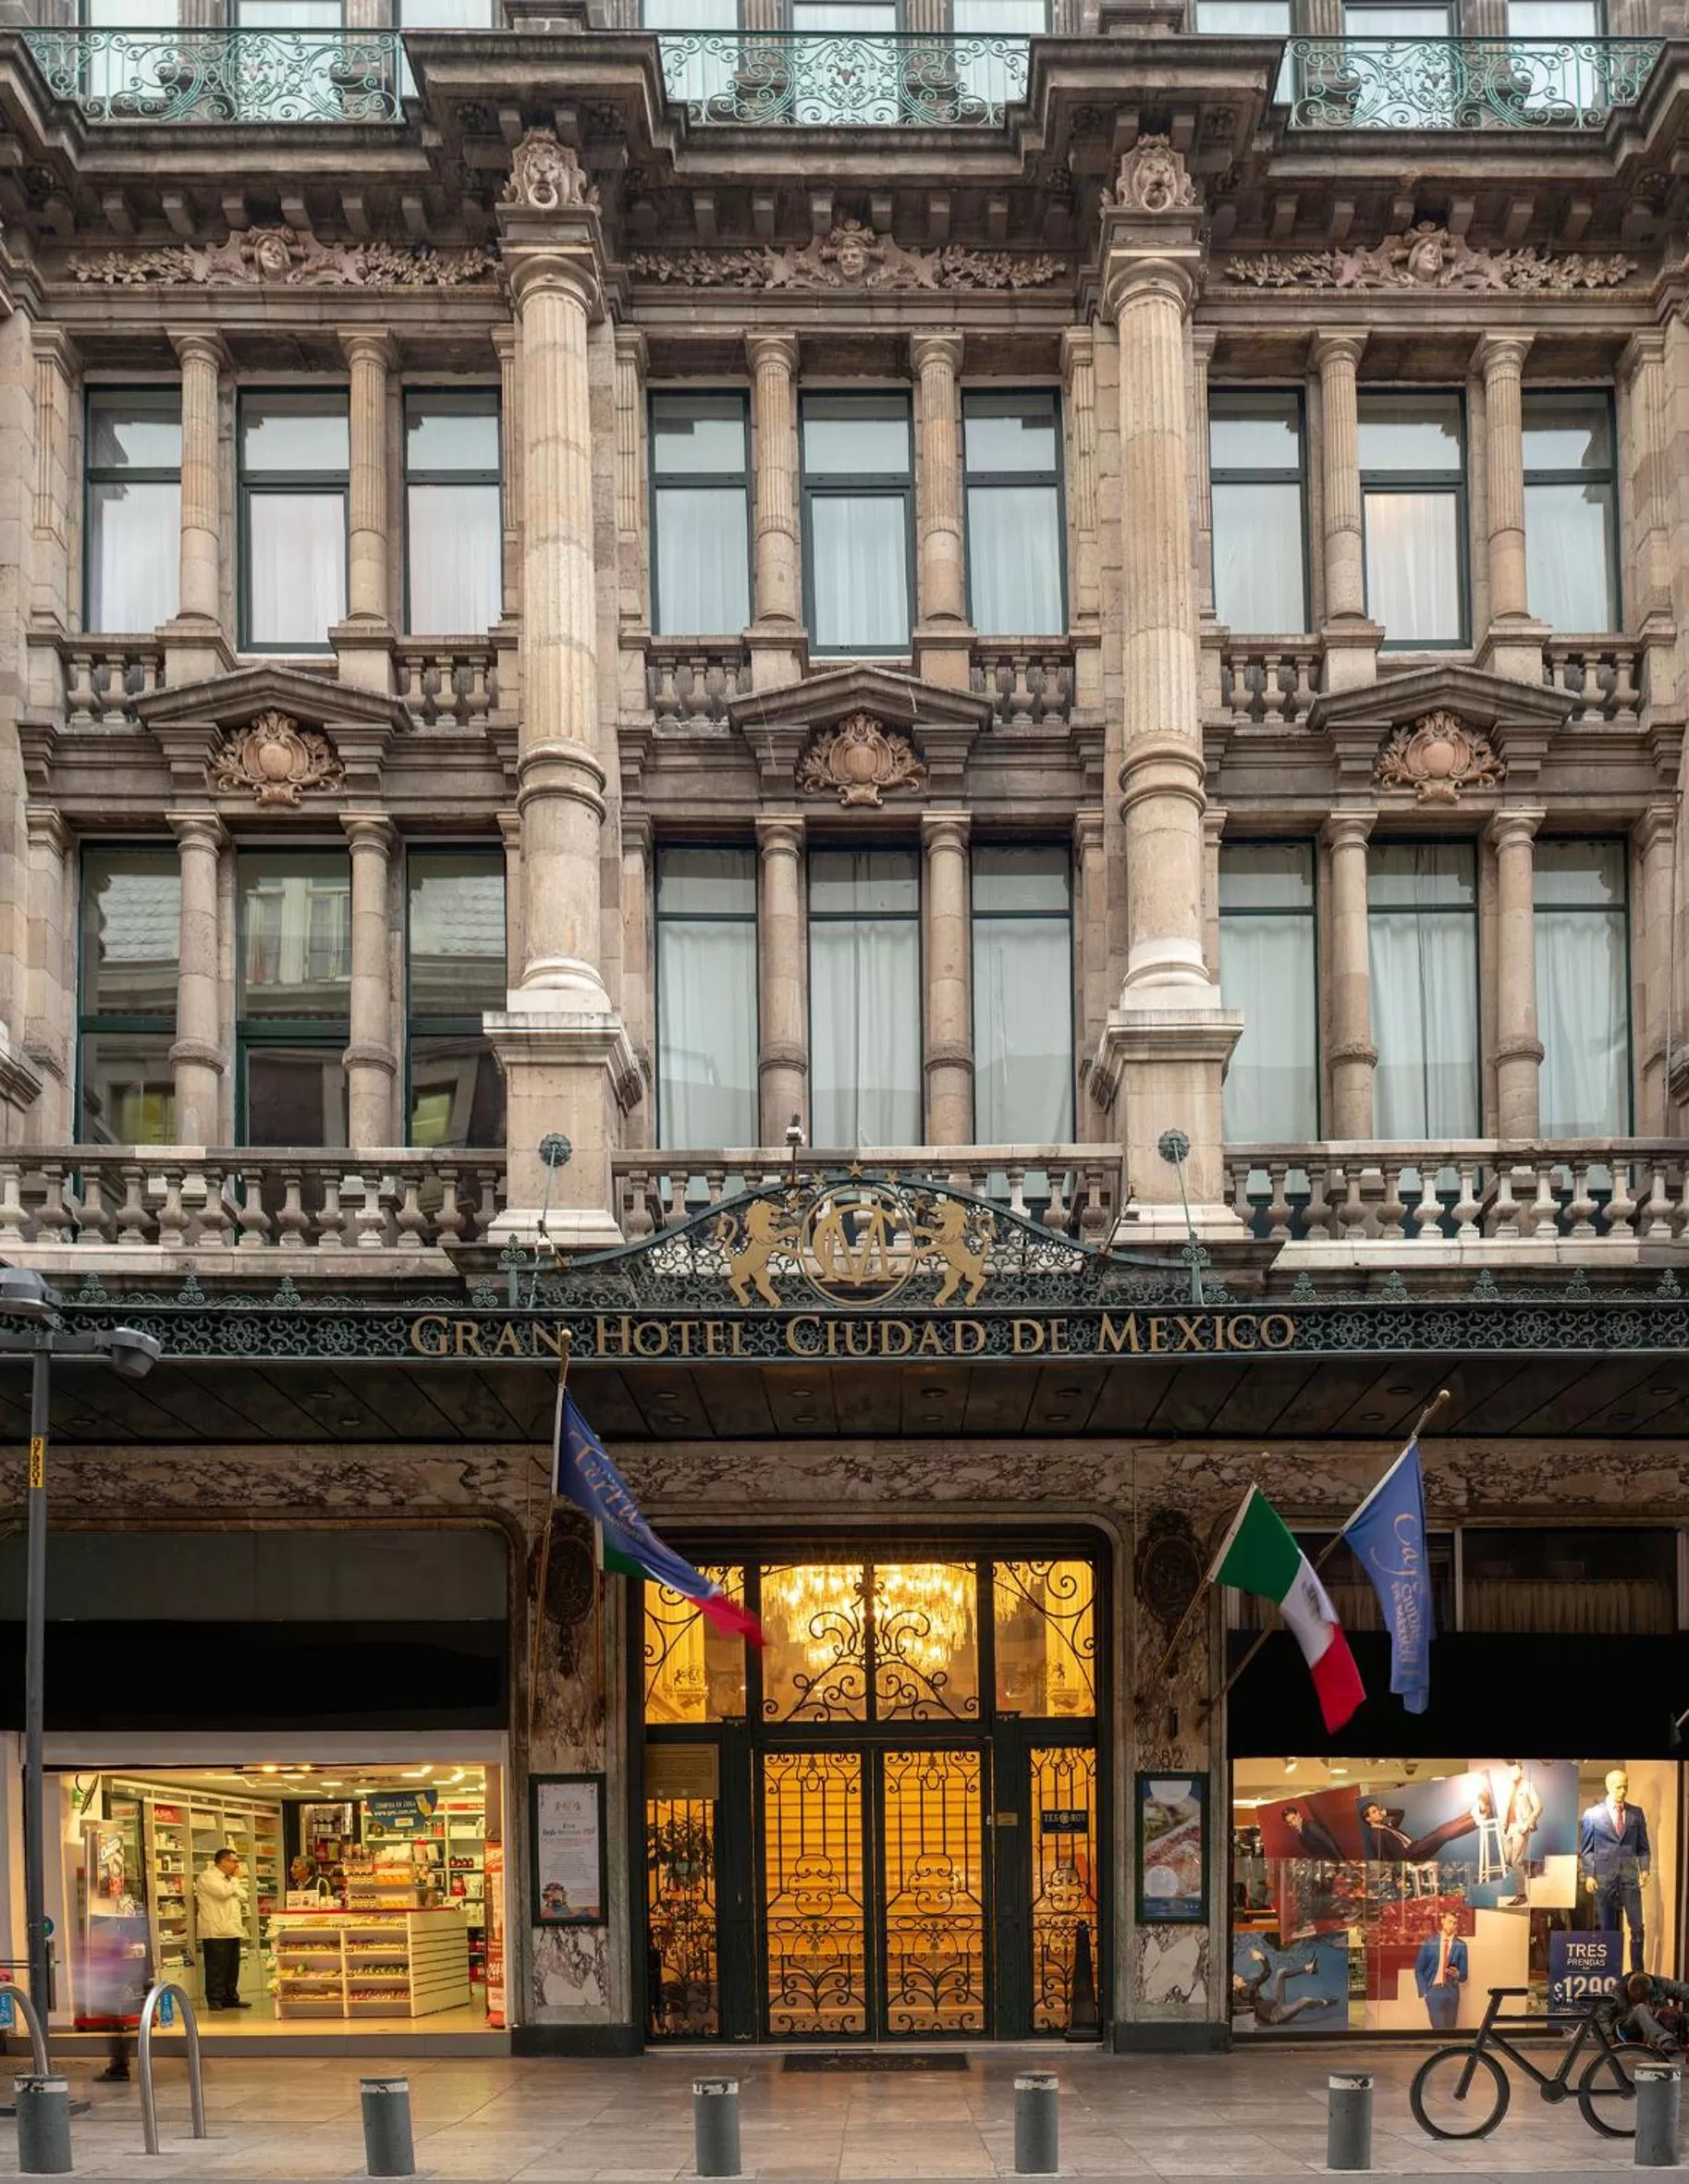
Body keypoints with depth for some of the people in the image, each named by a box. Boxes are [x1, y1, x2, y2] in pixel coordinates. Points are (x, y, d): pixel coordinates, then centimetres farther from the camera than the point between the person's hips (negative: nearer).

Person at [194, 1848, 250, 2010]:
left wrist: (235, 1881, 4)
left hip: (232, 1932, 9)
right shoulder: (207, 1877, -6)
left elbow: (243, 1896, 17)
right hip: (216, 1933, -9)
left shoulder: (228, 1879, 23)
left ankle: (231, 1998, 14)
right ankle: (214, 2000, -4)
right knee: (216, 1968, -7)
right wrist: (235, 1880, -4)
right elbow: (223, 1892, -20)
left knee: (232, 1968, 9)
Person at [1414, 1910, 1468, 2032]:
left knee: (1450, 2029, 7)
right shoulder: (1429, 1942, 0)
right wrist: (1423, 1993, -6)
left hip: (1452, 1991, 3)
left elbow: (1464, 1975, 5)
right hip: (1434, 1990, -3)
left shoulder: (1460, 1945, 3)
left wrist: (1458, 1974, -19)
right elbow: (1419, 1969, 3)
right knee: (1439, 2029, -13)